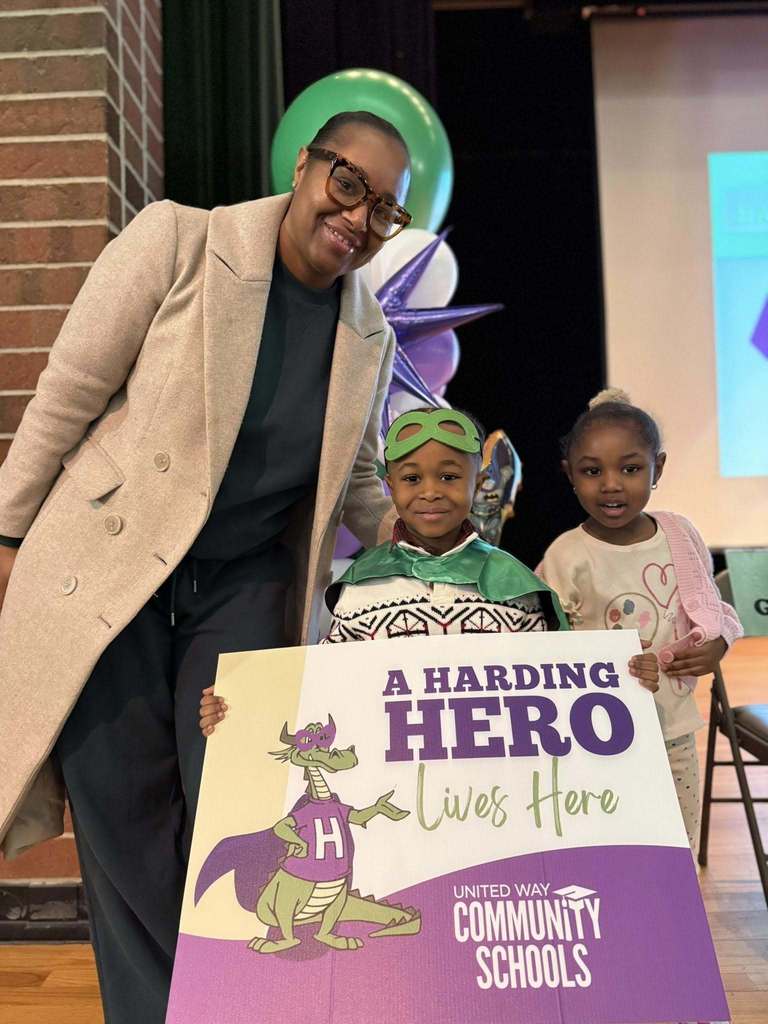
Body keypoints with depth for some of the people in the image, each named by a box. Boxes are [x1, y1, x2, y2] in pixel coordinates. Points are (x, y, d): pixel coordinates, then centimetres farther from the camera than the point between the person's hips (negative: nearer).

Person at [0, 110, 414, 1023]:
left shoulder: (369, 335, 3)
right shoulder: (176, 240, -10)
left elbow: (356, 486, 15)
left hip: (244, 593, 3)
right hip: (104, 573, -2)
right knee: (127, 829, 4)